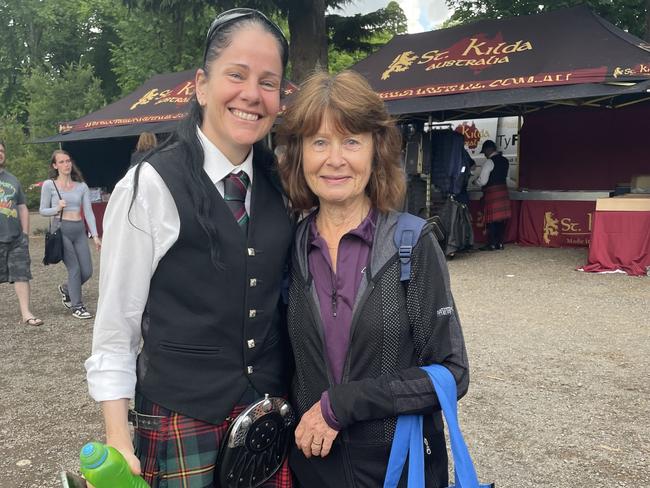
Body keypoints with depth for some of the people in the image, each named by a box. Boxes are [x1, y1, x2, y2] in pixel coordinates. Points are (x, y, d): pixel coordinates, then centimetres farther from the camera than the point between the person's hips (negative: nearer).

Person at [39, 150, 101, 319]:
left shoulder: (82, 186, 8)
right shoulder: (49, 185, 1)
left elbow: (88, 212, 4)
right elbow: (42, 210, 5)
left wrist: (95, 235, -4)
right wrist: (57, 209, -16)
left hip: (79, 231, 4)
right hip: (60, 229, -4)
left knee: (87, 271, 3)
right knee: (75, 269, -9)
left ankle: (66, 289, 34)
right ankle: (77, 307, 7)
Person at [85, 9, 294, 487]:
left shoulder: (281, 185, 1)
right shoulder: (149, 187, -13)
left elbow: (283, 300, 7)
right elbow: (115, 327, -9)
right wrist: (118, 444, -10)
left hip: (273, 416, 4)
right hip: (183, 426, -4)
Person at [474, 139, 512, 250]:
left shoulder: (489, 162, -13)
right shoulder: (505, 161, 12)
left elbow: (482, 181, -14)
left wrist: (476, 181, 6)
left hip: (492, 193, -8)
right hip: (503, 191, 8)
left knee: (491, 219, -2)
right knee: (502, 218, 9)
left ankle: (492, 244, 0)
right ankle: (500, 243, 14)